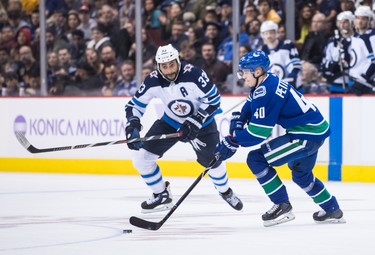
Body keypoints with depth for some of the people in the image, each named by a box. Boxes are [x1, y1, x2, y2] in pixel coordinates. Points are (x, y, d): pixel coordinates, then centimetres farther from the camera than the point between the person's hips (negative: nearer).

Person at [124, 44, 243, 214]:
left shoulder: (193, 74, -31)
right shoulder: (153, 81, -21)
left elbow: (213, 99, -24)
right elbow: (135, 104, -11)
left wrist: (195, 123, -29)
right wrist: (133, 124, -30)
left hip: (201, 121, -3)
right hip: (171, 122, 3)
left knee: (212, 160, -6)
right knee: (141, 158, -7)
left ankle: (225, 191, 30)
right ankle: (161, 196, 14)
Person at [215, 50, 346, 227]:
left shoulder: (266, 92, -21)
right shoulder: (264, 85, 10)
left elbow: (258, 131, -23)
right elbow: (247, 111, 21)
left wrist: (232, 142, -15)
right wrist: (237, 122, 1)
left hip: (308, 135, -11)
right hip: (314, 129, 11)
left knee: (256, 159, -12)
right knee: (301, 174, 31)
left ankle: (282, 206, -6)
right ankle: (333, 211, 43)